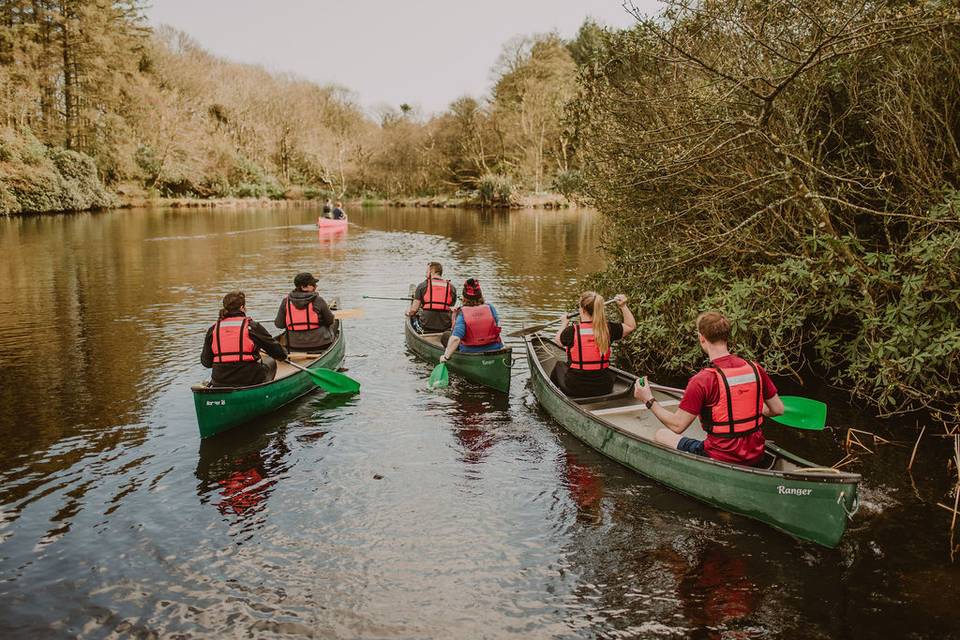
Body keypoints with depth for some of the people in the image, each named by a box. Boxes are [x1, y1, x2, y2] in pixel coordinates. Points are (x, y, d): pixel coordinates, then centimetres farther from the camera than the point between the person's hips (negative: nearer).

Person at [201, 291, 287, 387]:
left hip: (219, 383, 4)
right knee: (270, 361, 25)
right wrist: (283, 355, 21)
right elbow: (280, 354, -3)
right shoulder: (252, 326, -9)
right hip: (251, 382, -4)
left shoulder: (213, 329, 0)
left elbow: (206, 362, 4)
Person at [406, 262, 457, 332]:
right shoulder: (451, 287, 5)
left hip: (426, 326, 0)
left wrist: (408, 313, 20)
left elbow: (414, 309, -3)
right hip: (445, 327, 1)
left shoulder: (422, 285, -1)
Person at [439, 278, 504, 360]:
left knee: (445, 336, 18)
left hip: (470, 352, -4)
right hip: (494, 350, 4)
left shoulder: (462, 314, -18)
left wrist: (446, 356, -22)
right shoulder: (490, 307, -9)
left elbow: (456, 338, -27)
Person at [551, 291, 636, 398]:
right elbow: (631, 326, 7)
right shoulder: (608, 329, -11)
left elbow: (558, 339, 6)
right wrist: (623, 306, 8)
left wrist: (564, 324, 24)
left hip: (575, 389, -2)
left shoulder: (572, 331, -18)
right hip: (604, 389, 2)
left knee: (559, 366, 31)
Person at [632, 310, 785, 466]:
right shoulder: (755, 369, -4)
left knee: (661, 435, 11)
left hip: (721, 460, -5)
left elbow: (677, 426, -15)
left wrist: (649, 400, -4)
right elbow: (778, 409, 6)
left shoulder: (702, 380, -20)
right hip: (756, 456, 5)